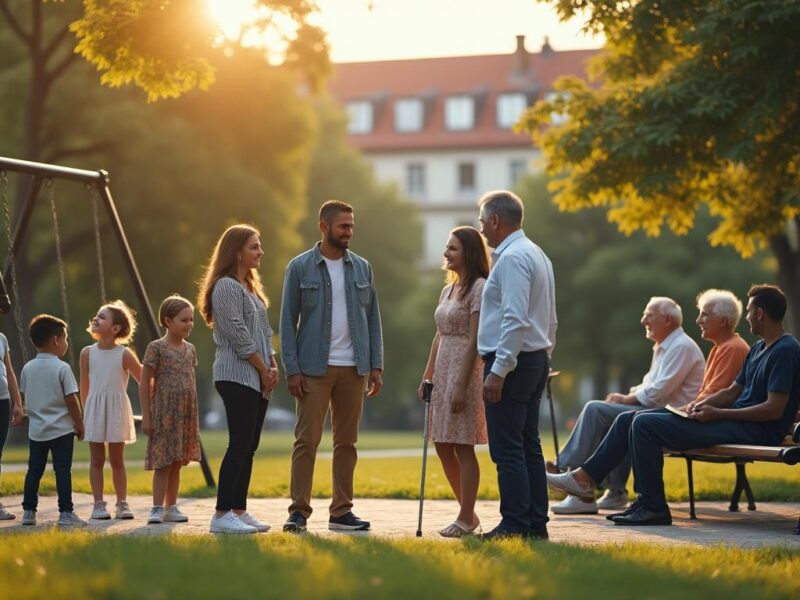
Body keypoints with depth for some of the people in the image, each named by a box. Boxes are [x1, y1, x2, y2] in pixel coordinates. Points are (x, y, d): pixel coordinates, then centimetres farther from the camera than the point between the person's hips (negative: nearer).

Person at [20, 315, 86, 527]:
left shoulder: (28, 368, 4)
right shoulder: (62, 368, -11)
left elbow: (22, 398, 9)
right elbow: (71, 400, -11)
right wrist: (79, 424, -2)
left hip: (36, 429, 5)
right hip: (61, 429, -5)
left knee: (34, 470, 11)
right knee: (63, 471, -3)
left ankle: (28, 511, 13)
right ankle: (66, 513, -4)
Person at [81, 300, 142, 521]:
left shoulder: (125, 355, -7)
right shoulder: (87, 353, 0)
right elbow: (84, 388, 6)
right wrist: (86, 412, 7)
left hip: (118, 410, -2)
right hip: (94, 411, 2)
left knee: (117, 460, 6)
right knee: (96, 460, 4)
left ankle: (122, 504, 10)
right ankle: (99, 504, 7)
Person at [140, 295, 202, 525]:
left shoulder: (190, 350, 10)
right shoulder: (156, 348, -8)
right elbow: (145, 384, -7)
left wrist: (194, 417, 16)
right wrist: (146, 416, -10)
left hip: (185, 415, 6)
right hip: (164, 413, -6)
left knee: (176, 464, 9)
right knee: (163, 463, -6)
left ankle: (171, 507, 15)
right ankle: (157, 508, -2)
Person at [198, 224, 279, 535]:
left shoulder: (250, 287, 21)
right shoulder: (226, 286, -9)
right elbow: (238, 334, -15)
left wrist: (273, 365, 6)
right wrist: (263, 368, -11)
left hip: (257, 378, 10)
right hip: (237, 376, -10)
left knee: (249, 447, 8)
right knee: (240, 445, -13)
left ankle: (238, 511, 11)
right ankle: (222, 515, -13)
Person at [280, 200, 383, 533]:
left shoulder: (362, 268, 10)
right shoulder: (300, 267, 0)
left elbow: (373, 318, 11)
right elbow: (288, 321, -1)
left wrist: (376, 365, 3)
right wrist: (292, 370, -9)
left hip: (353, 368, 4)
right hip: (314, 368, -3)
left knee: (347, 442, 6)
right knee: (307, 440, -5)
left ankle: (342, 511, 12)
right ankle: (299, 511, -2)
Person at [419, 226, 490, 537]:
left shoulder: (479, 288, -10)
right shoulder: (449, 288, 16)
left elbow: (474, 340, -15)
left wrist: (461, 385, -19)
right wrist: (427, 376, 14)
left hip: (466, 370, -9)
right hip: (443, 371, 9)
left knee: (462, 445, -5)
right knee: (442, 444, 9)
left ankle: (466, 518, 2)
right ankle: (468, 513, 18)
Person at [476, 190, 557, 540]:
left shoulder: (512, 258, -14)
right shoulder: (537, 254, 18)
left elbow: (516, 320, -23)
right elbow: (550, 321, 21)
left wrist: (498, 370, -24)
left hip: (512, 363, -10)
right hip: (537, 360, 10)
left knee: (507, 449, -8)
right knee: (528, 446, 12)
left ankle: (515, 526, -9)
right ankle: (536, 524, 14)